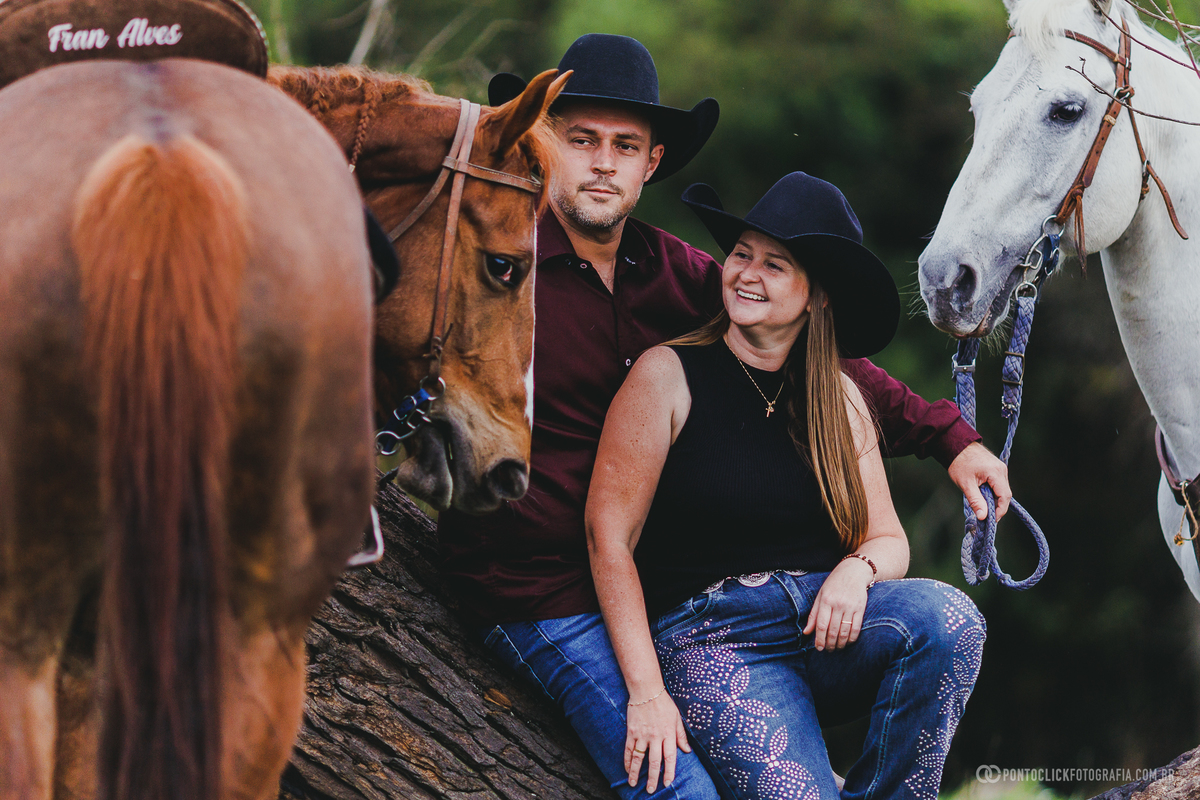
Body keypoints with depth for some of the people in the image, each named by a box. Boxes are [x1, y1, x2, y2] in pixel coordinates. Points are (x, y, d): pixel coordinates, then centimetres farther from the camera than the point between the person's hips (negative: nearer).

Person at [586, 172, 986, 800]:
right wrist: (646, 692, -13)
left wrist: (858, 568, -12)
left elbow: (889, 541, 15)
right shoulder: (668, 376, -2)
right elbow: (609, 536, -6)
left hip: (828, 625, 4)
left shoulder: (840, 400, 11)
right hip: (709, 634, -4)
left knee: (948, 618, -27)